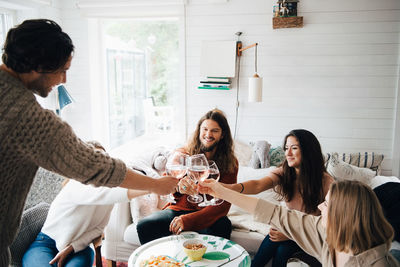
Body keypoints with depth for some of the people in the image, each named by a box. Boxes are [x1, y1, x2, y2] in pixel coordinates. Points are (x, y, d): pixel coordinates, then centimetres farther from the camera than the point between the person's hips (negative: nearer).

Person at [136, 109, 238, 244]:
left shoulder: (230, 163, -2)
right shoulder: (182, 154, 2)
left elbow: (223, 205, -11)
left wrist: (188, 220, -27)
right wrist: (177, 186, -37)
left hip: (207, 215, -1)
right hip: (178, 208, 2)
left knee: (222, 226, -36)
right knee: (144, 225, -25)